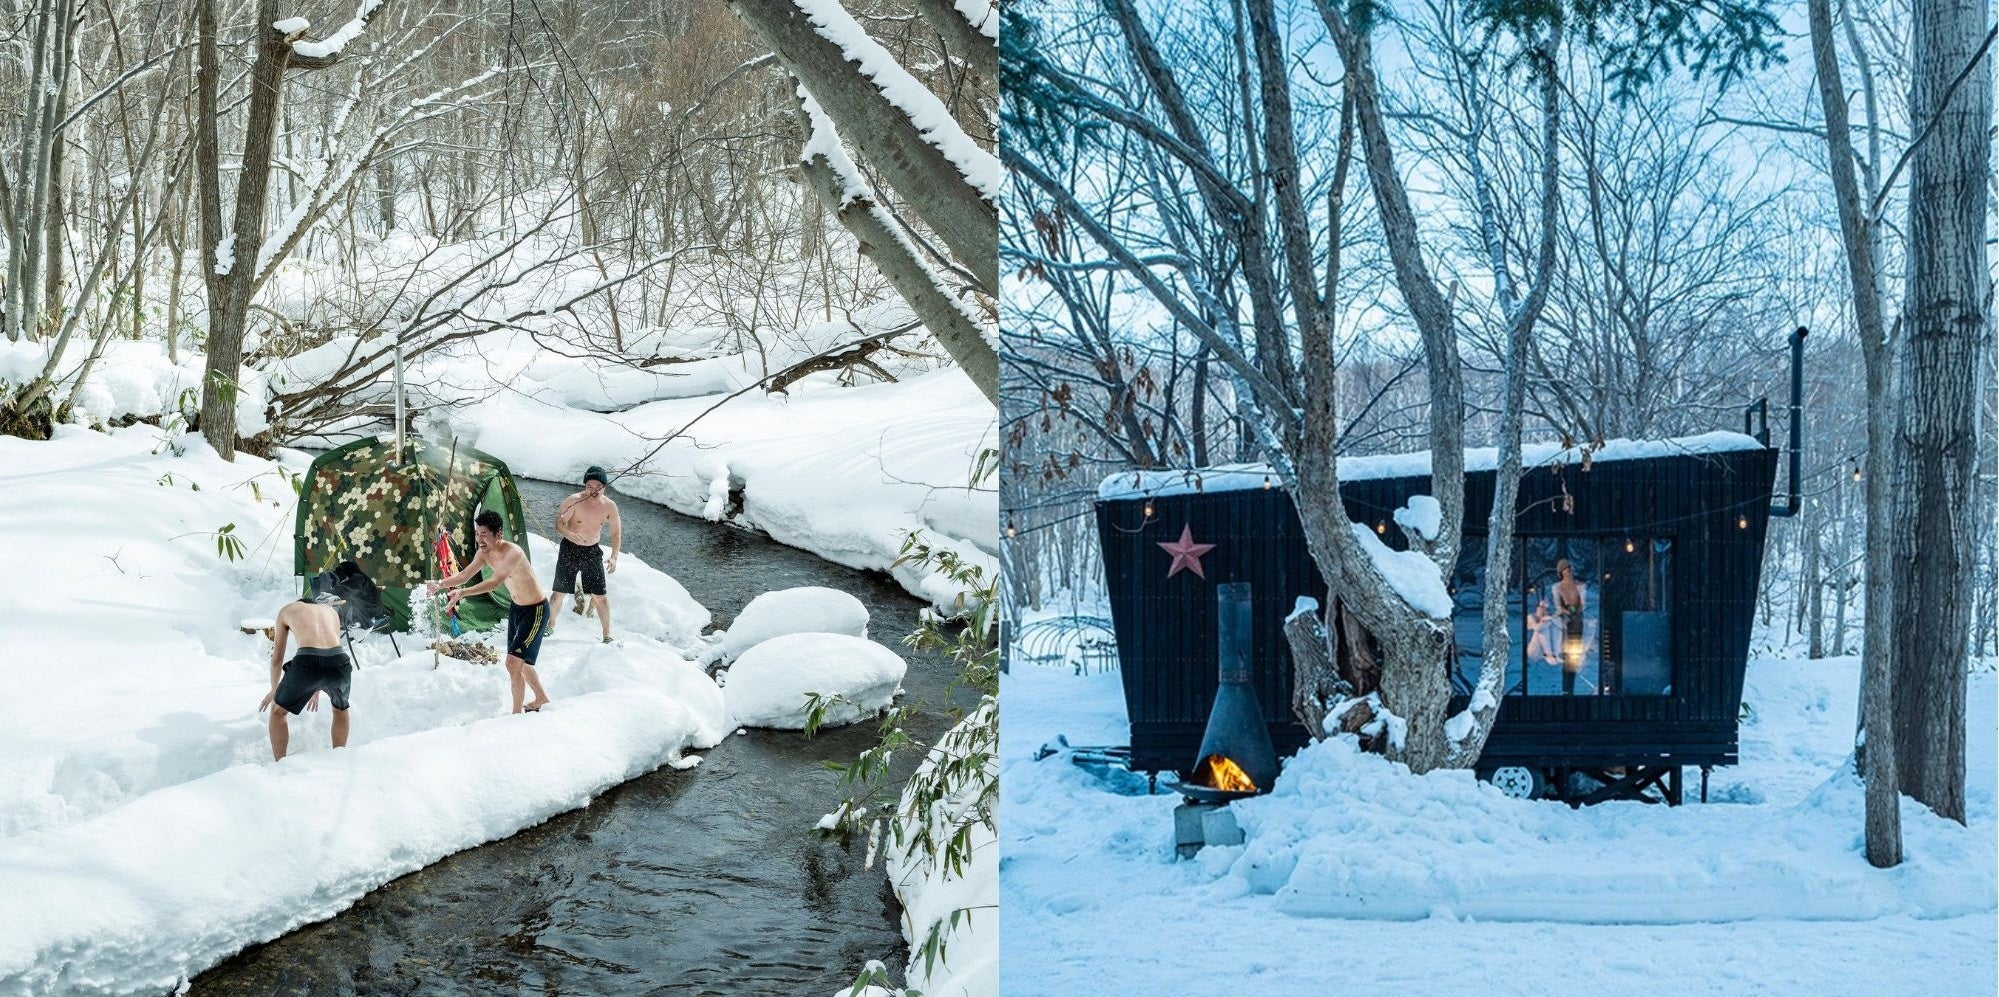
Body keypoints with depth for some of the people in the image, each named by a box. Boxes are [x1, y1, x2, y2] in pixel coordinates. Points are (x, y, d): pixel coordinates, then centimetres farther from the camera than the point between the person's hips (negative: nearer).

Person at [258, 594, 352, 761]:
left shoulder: (287, 610, 29)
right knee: (341, 708, 34)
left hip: (307, 663, -3)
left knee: (278, 711, 25)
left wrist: (273, 689, 50)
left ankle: (279, 765, 21)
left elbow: (277, 658, 35)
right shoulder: (331, 611, 35)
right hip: (339, 662, 3)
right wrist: (317, 689, 56)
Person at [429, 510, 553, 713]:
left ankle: (517, 713, -2)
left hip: (536, 611, -9)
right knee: (519, 662, 20)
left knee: (514, 662, -15)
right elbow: (464, 575, 4)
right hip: (516, 608, 9)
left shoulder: (512, 553, -31)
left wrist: (462, 593, -51)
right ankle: (541, 698, 42)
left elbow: (496, 581, -43)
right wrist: (439, 584, -14)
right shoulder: (485, 553, -4)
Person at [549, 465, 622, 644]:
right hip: (569, 550, -2)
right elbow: (559, 524, -18)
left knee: (600, 595, -1)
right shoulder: (573, 501, -16)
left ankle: (607, 635, 9)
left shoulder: (609, 506, -7)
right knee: (559, 593, 3)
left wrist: (614, 557, -8)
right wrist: (571, 534, -40)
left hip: (592, 552, 2)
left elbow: (616, 532, 2)